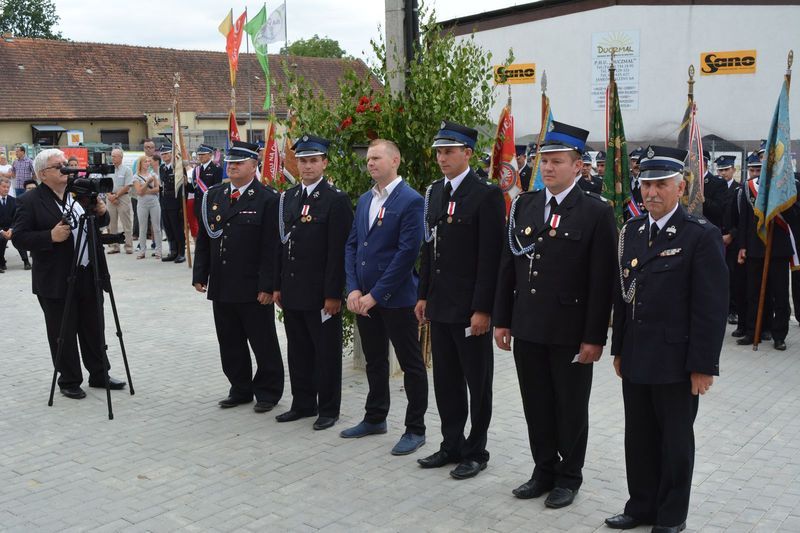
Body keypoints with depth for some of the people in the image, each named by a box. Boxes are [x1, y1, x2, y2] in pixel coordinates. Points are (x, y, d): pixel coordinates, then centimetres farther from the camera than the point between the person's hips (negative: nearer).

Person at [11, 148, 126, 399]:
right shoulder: (29, 201, -8)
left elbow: (98, 225, 16)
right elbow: (18, 237, -11)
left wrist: (101, 213, -5)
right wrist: (50, 236, -23)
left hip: (88, 275, 5)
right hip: (56, 281, -5)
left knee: (94, 329, 14)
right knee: (63, 334, 7)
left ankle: (99, 375, 27)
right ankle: (69, 381, 21)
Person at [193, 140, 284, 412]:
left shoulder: (268, 199, -8)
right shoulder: (214, 196, 10)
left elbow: (271, 247, -12)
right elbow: (203, 239, 13)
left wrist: (267, 286, -15)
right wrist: (200, 275, 7)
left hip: (253, 289, -6)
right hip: (221, 287, 6)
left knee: (263, 343, 6)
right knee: (230, 344, 14)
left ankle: (268, 392, 21)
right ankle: (240, 389, 29)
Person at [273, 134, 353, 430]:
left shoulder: (337, 200, -10)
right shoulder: (288, 197, 11)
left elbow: (338, 251, -13)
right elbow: (283, 243, 13)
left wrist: (333, 294, -16)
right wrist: (278, 285, 11)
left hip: (321, 292, -6)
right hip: (292, 291, 7)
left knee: (326, 352, 5)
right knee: (298, 350, 15)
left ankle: (328, 409, 17)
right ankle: (303, 404, 29)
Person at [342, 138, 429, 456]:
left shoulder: (411, 201, -12)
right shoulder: (364, 200, 12)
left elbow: (407, 253, -17)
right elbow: (352, 246, 11)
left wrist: (375, 295, -17)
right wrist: (353, 289, -3)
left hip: (396, 298, -7)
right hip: (363, 296, 7)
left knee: (411, 365, 4)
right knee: (374, 361, 19)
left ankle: (415, 429, 15)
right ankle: (375, 418, 33)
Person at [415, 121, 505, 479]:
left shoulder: (486, 195, -11)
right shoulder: (435, 192, 11)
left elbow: (490, 257, -15)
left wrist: (482, 309, -17)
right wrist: (424, 295, 12)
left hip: (470, 307, -7)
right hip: (439, 305, 7)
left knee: (477, 382, 8)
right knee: (445, 379, 15)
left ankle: (475, 451, 21)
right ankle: (451, 445, 28)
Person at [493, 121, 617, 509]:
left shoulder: (596, 212, -8)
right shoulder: (523, 206, 6)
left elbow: (602, 281, -11)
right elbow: (507, 267, 8)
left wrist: (594, 337, -13)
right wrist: (502, 319, 6)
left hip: (571, 331, -4)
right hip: (528, 327, 4)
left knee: (570, 408, 10)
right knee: (536, 404, 14)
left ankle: (569, 477, 27)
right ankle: (544, 470, 31)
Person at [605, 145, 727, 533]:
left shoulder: (702, 236, -12)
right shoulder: (631, 231, 7)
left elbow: (711, 307, -13)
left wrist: (703, 365, -14)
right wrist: (619, 349, 12)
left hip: (675, 363, -5)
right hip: (635, 359, 6)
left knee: (675, 441, 10)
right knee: (638, 438, 16)